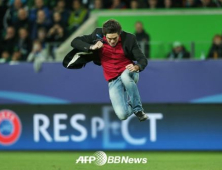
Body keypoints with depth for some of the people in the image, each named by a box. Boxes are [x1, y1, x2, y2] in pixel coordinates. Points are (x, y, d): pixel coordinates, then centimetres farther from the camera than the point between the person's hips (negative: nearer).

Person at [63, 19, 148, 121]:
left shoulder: (128, 39, -13)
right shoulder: (98, 36, -9)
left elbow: (143, 60, -11)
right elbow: (75, 42, -8)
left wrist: (137, 67, -35)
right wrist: (91, 47, -25)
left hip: (129, 74, -1)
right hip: (113, 81, 1)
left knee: (124, 76, -41)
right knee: (122, 115, -20)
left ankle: (137, 109, -19)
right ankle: (130, 105, 18)